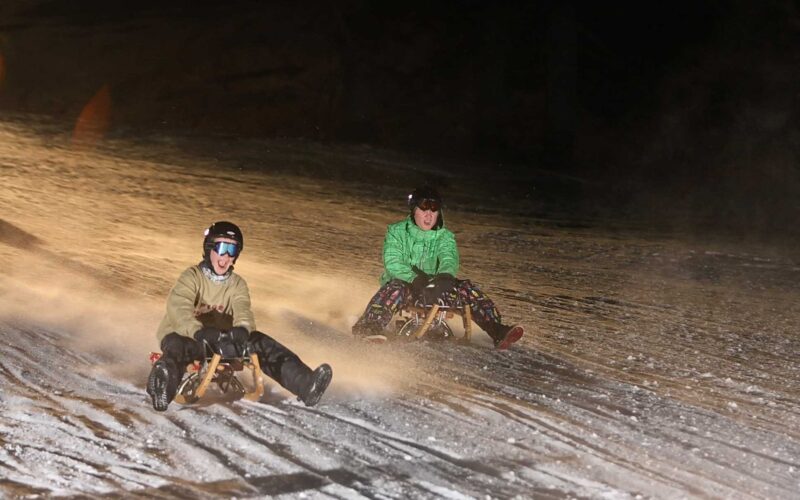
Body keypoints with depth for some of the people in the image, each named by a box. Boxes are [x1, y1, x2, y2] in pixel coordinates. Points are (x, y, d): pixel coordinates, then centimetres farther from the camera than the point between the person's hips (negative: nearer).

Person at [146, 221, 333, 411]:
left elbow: (243, 310, -11)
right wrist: (198, 331, -46)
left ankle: (304, 383, -37)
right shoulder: (192, 277, -6)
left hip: (221, 339, 4)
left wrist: (242, 328, -37)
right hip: (184, 335, -4)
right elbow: (178, 308, -25)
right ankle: (162, 387, -76)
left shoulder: (237, 284, 9)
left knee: (259, 342, -21)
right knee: (176, 347, -42)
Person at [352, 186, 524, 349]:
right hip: (405, 283, -3)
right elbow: (392, 262, -15)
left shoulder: (444, 236, 6)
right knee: (395, 289, -38)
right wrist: (416, 279, -33)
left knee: (466, 289, -19)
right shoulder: (397, 232, 0)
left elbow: (449, 259, -14)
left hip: (432, 290, 3)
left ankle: (497, 331, -26)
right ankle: (369, 326, -54)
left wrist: (445, 276, -40)